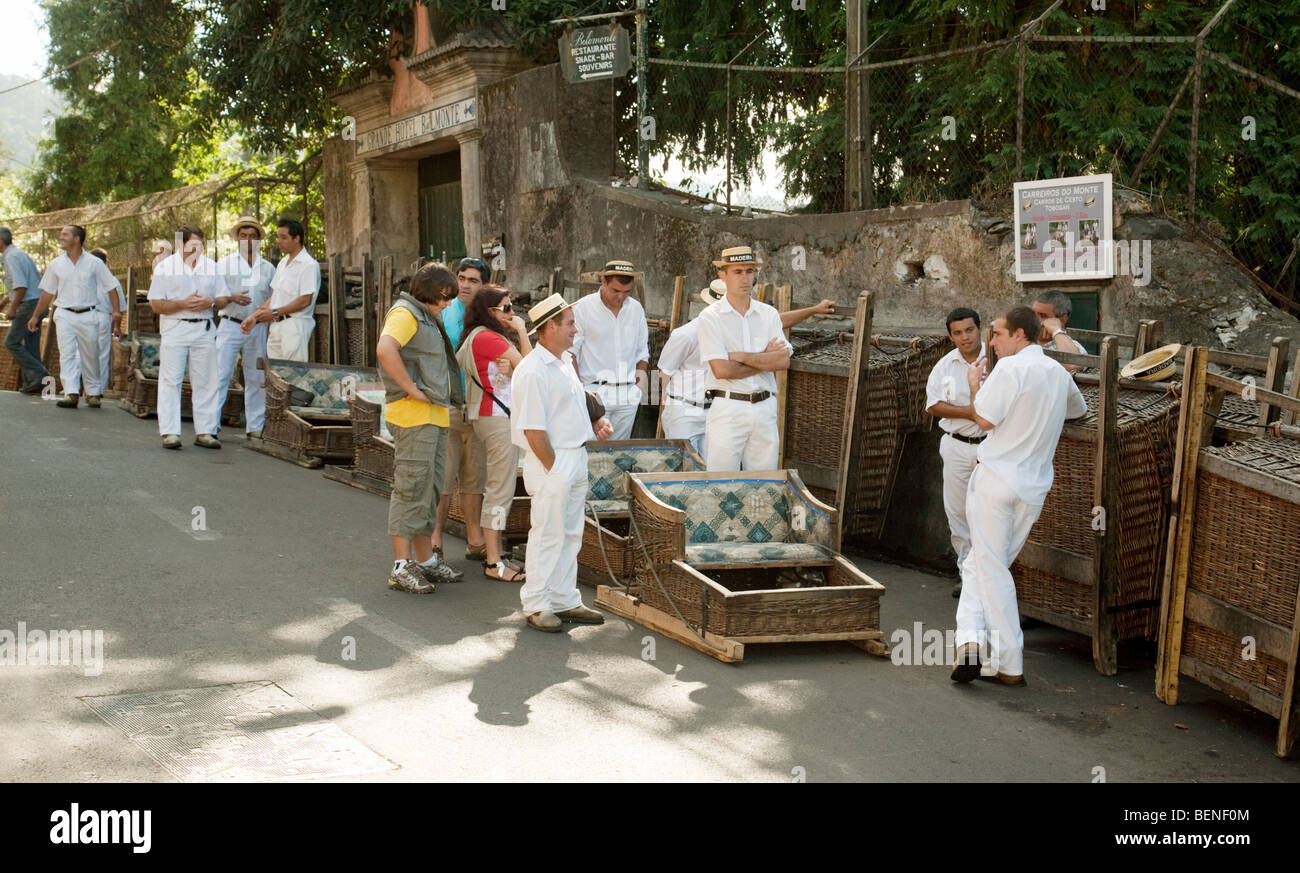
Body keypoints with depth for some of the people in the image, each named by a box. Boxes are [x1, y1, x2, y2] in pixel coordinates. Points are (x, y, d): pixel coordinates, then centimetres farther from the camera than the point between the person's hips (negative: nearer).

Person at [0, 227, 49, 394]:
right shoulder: (21, 254, 18)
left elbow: (21, 286, -23)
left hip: (28, 305, -9)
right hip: (37, 304, 9)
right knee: (31, 346, 9)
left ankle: (38, 375, -11)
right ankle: (31, 383, 9)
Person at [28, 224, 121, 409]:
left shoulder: (94, 263, 1)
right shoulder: (56, 265, 7)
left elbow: (111, 287, 4)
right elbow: (48, 292, 15)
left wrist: (115, 310, -6)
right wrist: (36, 316, 17)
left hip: (88, 316, -1)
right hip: (64, 315, 1)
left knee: (90, 356, 6)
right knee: (67, 354, -10)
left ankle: (93, 393, 20)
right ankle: (71, 394, -16)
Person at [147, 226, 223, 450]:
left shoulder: (212, 266, 11)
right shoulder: (165, 267, 1)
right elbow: (155, 304, -2)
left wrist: (209, 302, -8)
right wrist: (183, 304, -16)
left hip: (204, 329, 3)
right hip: (175, 328, -3)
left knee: (206, 381, 2)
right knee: (170, 381, -5)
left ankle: (205, 431, 8)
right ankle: (169, 432, -3)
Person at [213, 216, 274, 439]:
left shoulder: (268, 268, 13)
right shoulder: (224, 264, 7)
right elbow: (216, 300, -1)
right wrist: (232, 298, -19)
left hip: (257, 328, 3)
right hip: (230, 326, -3)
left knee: (257, 379, 5)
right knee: (220, 375, -9)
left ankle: (255, 427, 12)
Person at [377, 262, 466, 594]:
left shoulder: (427, 318, 23)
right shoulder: (405, 314, -9)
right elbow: (385, 349, -28)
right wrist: (411, 389, -23)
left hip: (435, 415, 10)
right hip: (413, 416, -10)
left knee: (429, 490, 14)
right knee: (411, 489, -9)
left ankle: (425, 560, 23)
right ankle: (401, 567, -7)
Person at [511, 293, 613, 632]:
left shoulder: (564, 362, 14)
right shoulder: (532, 371, -17)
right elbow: (533, 430, -19)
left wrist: (597, 422, 10)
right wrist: (553, 468, -16)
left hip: (576, 458, 9)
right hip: (552, 461, -9)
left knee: (570, 534, 14)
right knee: (547, 534, -3)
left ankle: (564, 601, 23)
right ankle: (535, 605, 8)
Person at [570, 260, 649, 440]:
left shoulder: (636, 308, 11)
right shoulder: (583, 308, -3)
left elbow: (642, 349, 22)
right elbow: (570, 352, -1)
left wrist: (642, 372, 6)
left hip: (628, 396, 4)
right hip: (595, 392, -4)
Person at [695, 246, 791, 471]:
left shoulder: (769, 314, 10)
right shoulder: (710, 317, -3)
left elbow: (784, 360, -2)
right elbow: (721, 370, -13)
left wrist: (739, 356, -9)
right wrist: (765, 359, -4)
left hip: (765, 409, 4)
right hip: (728, 408, -4)